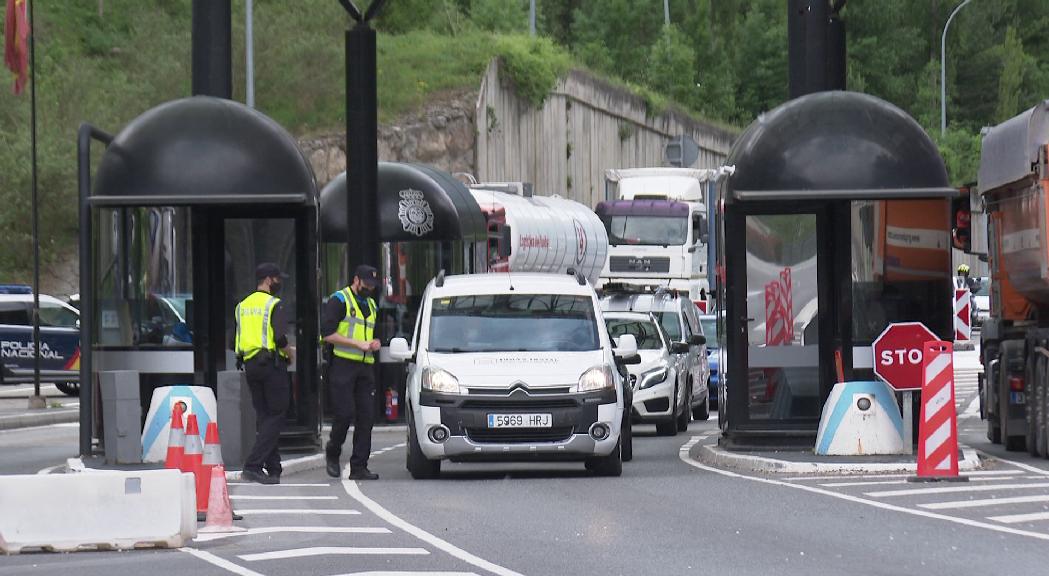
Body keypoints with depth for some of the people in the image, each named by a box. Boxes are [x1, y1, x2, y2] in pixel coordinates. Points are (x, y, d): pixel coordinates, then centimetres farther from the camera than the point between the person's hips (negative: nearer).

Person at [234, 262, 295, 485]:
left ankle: (273, 469, 13)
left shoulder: (242, 306, 12)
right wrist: (290, 353, 1)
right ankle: (253, 465, -15)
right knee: (275, 417, -3)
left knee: (263, 416, 12)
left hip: (249, 364, 7)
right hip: (272, 364, -7)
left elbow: (237, 341, 12)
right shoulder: (274, 305, -10)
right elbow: (280, 338, -20)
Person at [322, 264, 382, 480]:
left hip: (365, 367, 7)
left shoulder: (370, 305, 23)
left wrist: (374, 344, 9)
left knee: (366, 417, -1)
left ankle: (359, 467, 1)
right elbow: (328, 333, -12)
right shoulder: (339, 301, -2)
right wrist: (359, 344, -15)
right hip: (343, 365, -7)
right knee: (345, 414, -13)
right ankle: (332, 454, 11)